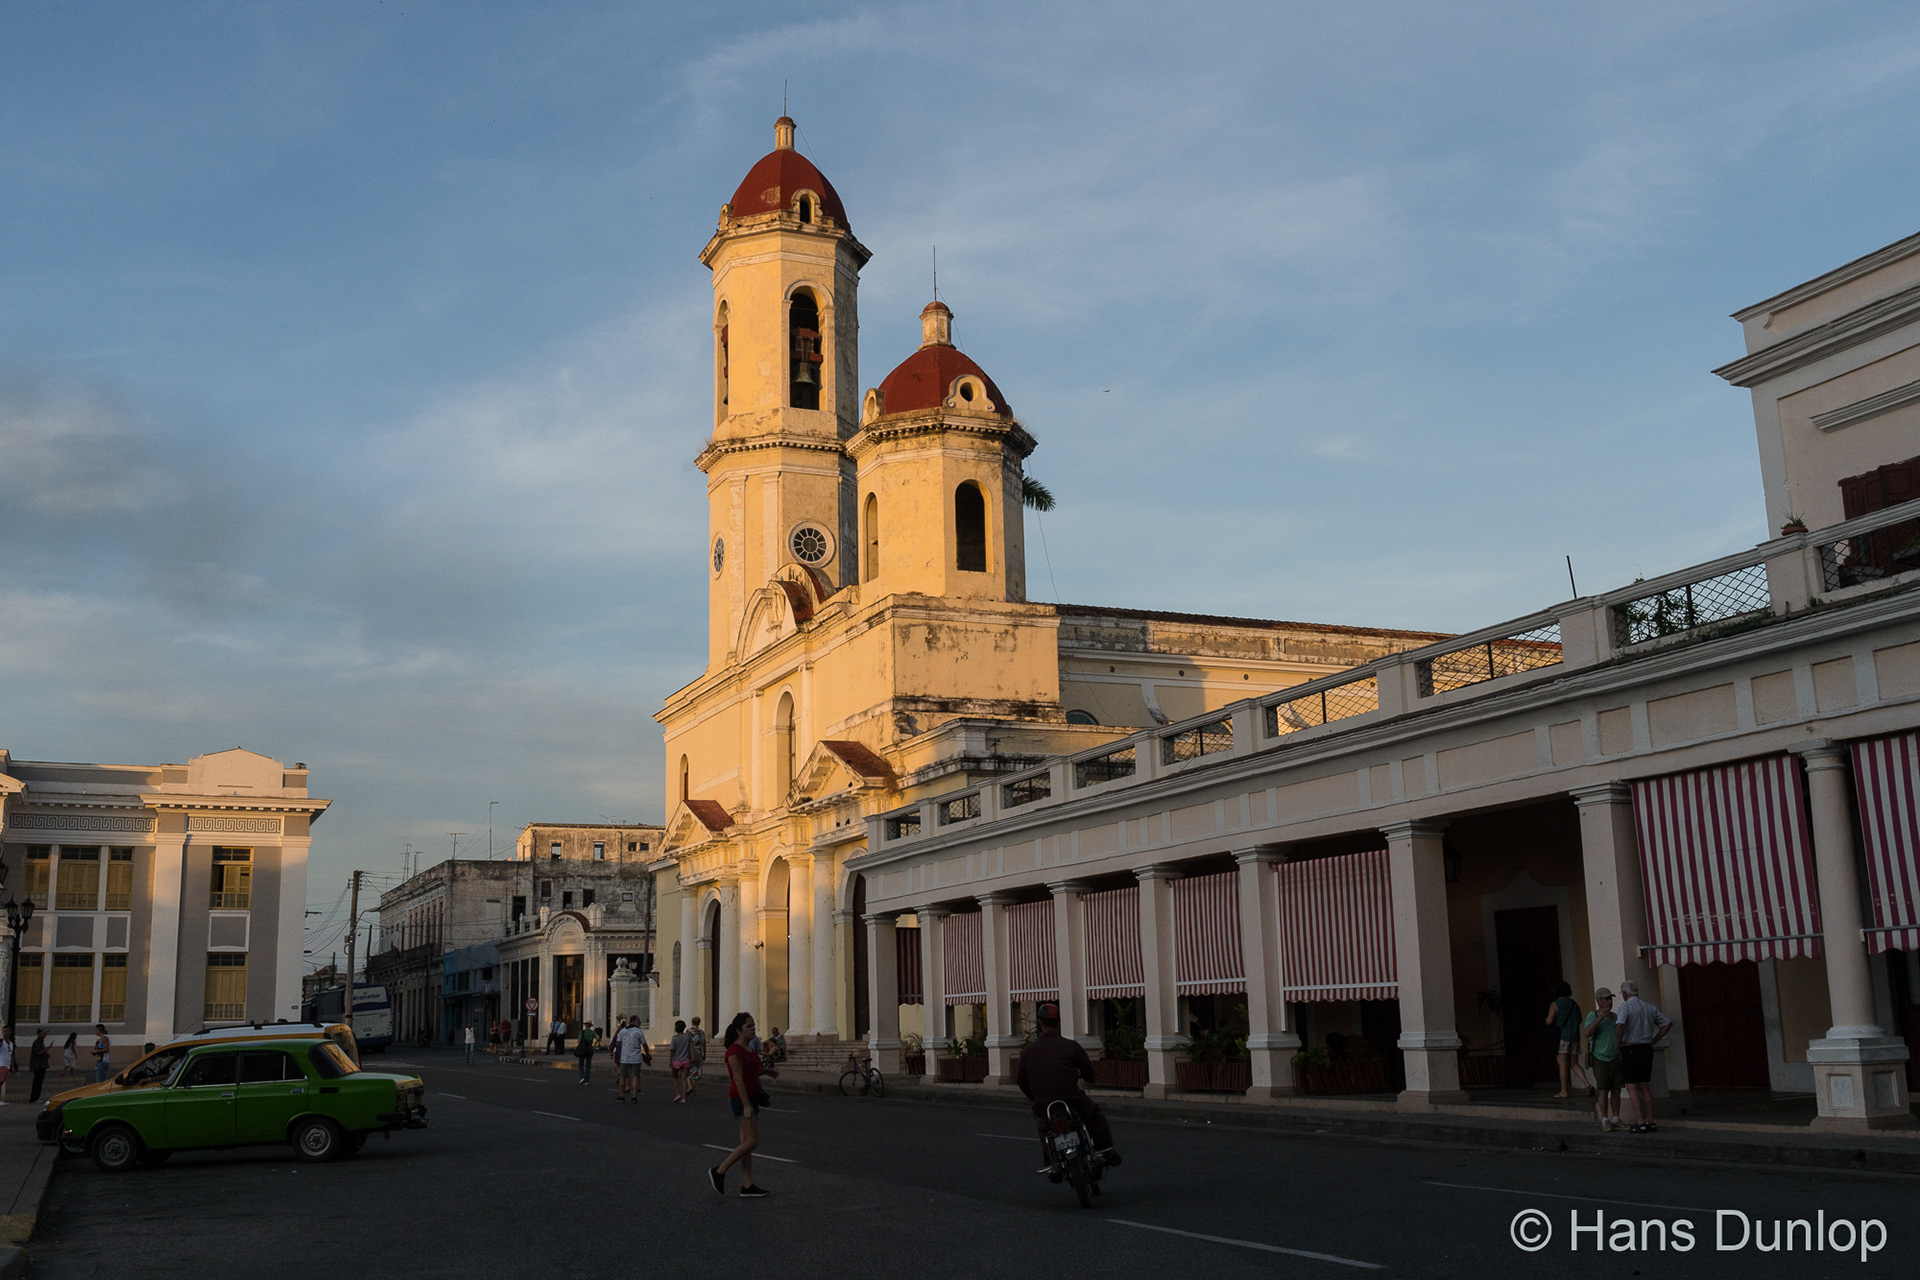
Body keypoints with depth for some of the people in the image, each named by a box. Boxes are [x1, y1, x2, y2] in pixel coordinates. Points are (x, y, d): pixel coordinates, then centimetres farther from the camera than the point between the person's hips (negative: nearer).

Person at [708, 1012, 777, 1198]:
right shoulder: (734, 1051, -16)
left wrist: (765, 1070, 10)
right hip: (741, 1099, -9)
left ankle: (747, 1186, 8)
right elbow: (738, 1079, -21)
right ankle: (719, 1172, -2)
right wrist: (746, 1106, -25)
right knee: (752, 1142, -12)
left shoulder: (747, 1049, 12)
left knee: (747, 1142, 7)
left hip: (751, 1099, 9)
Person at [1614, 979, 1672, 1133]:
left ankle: (1640, 1123, -6)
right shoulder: (1649, 1008, 10)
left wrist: (1619, 1043, -13)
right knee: (1644, 1086, 14)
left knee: (1631, 1088, -2)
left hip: (1630, 1050, -6)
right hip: (1646, 1049, 6)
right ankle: (1650, 1122, 12)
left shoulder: (1625, 1006, -11)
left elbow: (1620, 1025, -28)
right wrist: (1653, 1040, 12)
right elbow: (1668, 1023, 13)